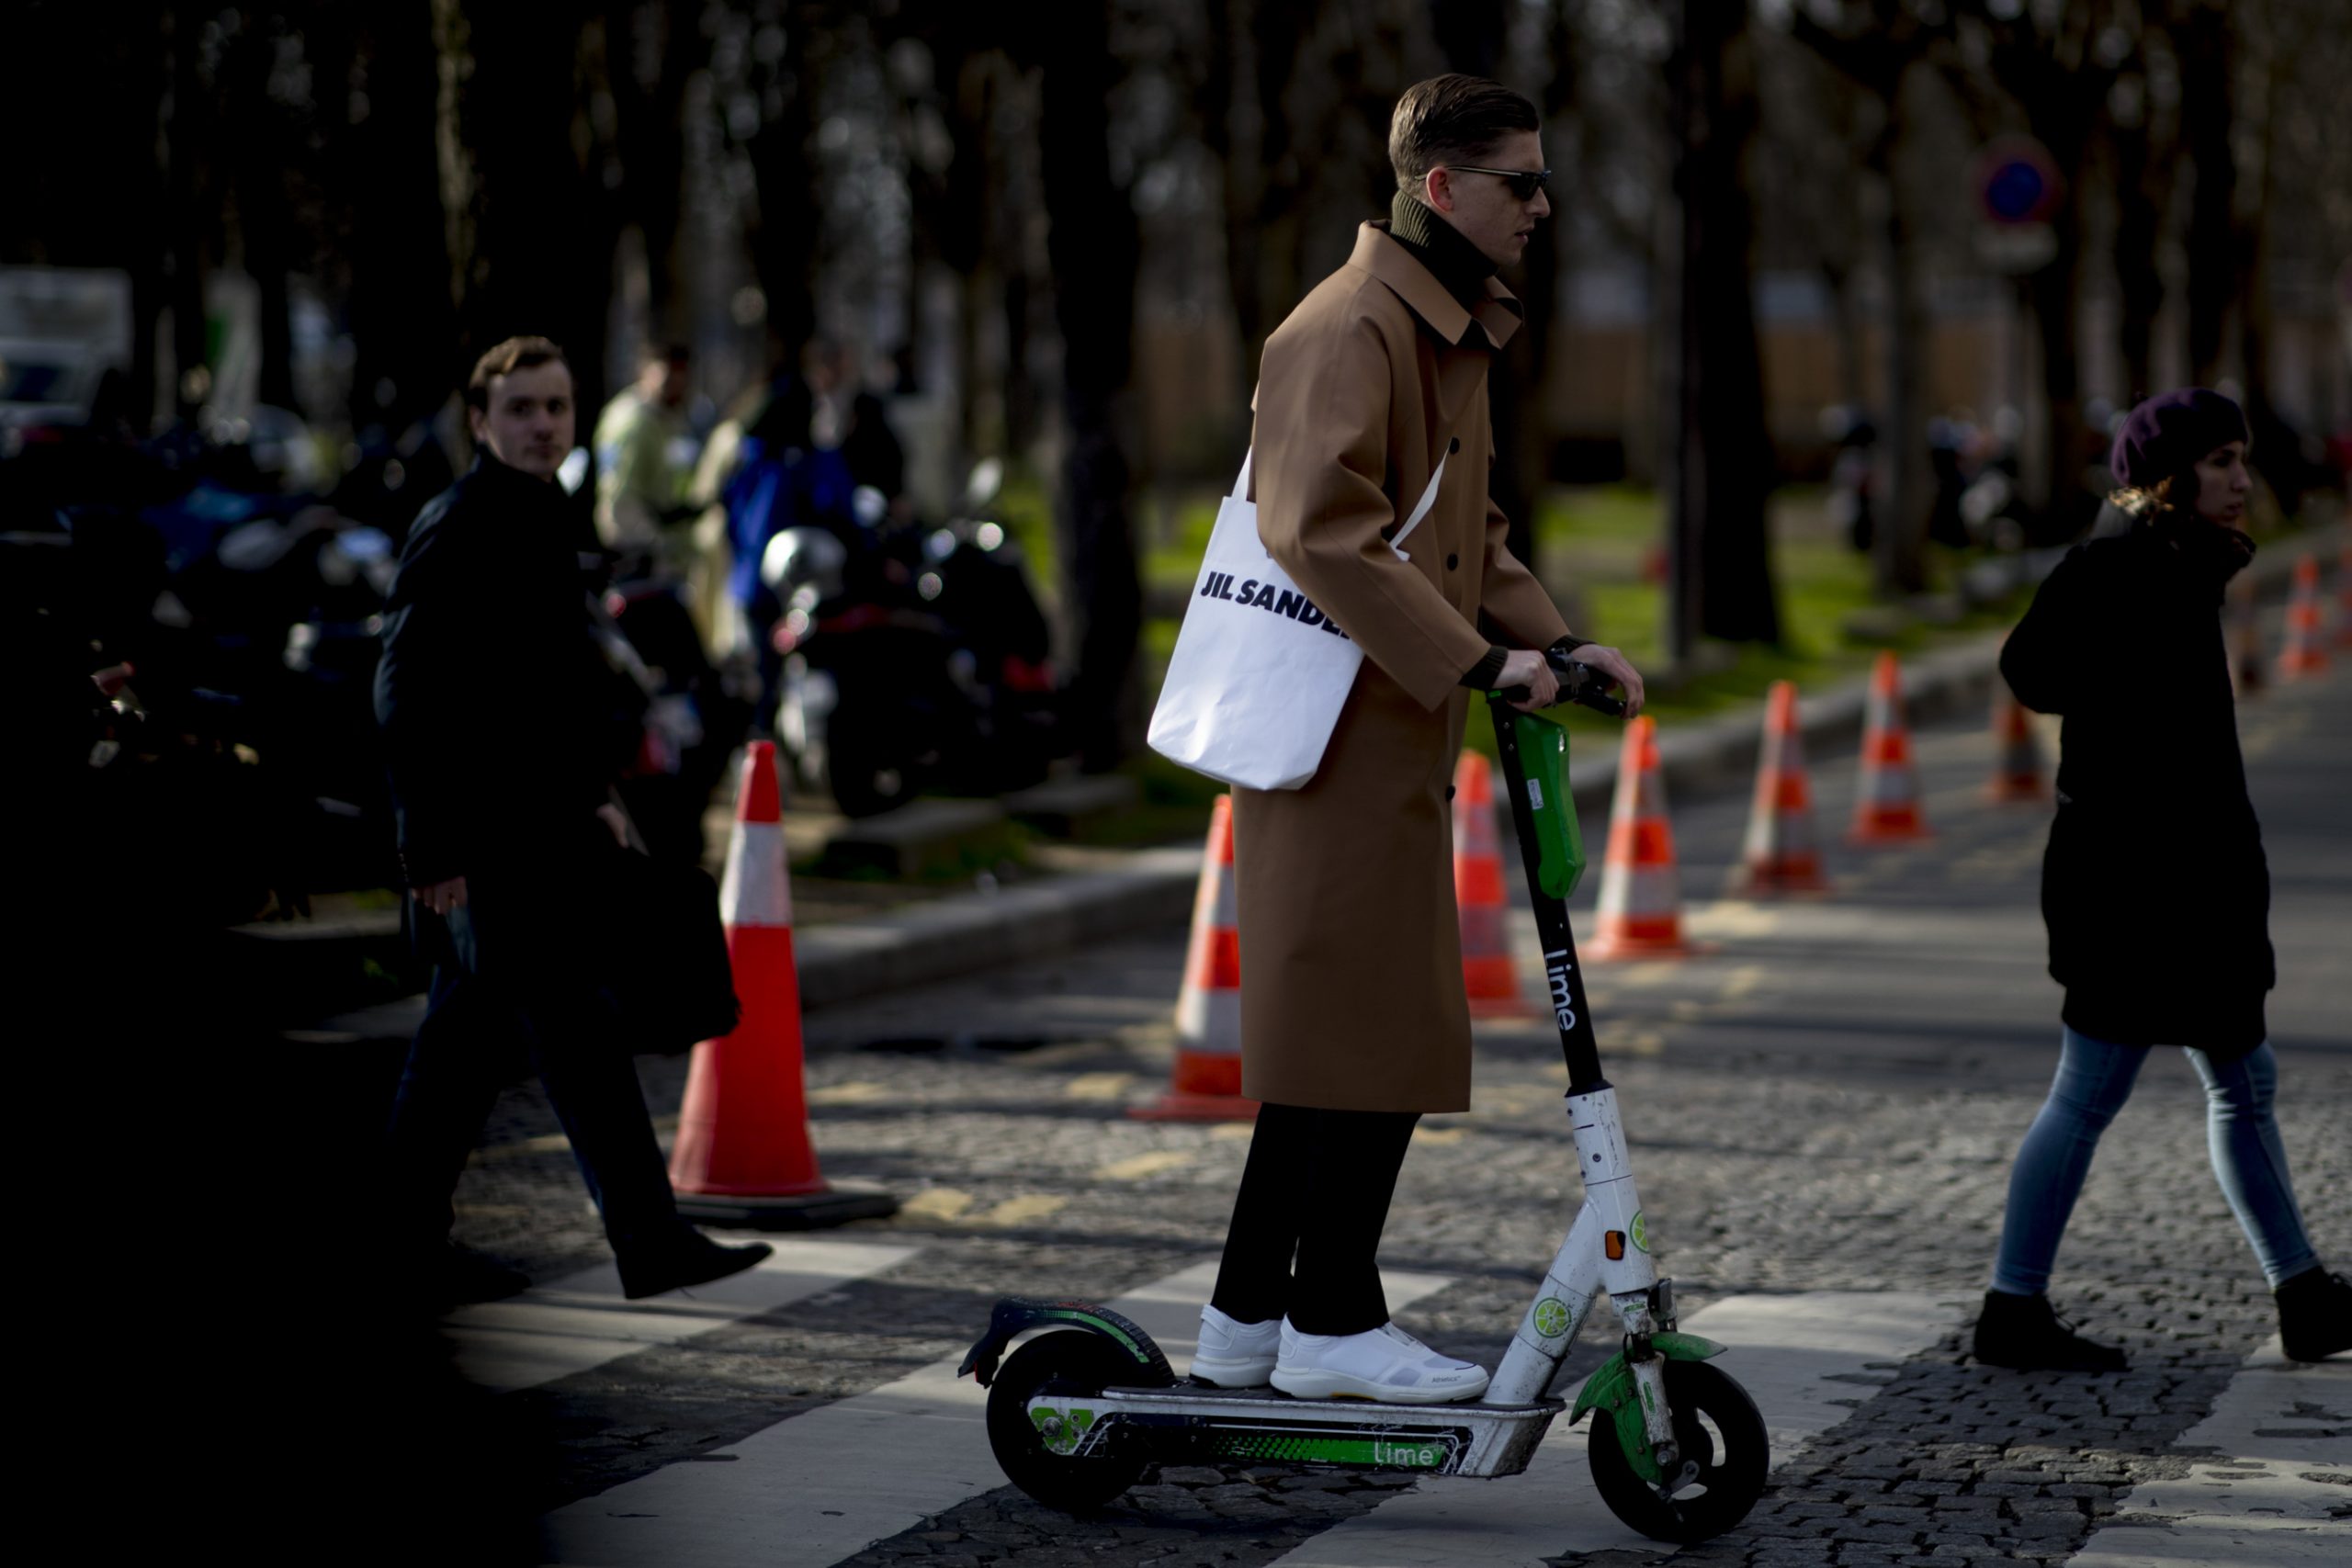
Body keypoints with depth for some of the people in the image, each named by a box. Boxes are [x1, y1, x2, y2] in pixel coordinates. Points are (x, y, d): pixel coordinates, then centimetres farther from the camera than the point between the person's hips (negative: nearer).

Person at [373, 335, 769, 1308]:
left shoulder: (537, 522, 15)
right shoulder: (457, 531, -14)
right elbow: (407, 697, -18)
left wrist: (589, 795, 21)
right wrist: (434, 849, -20)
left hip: (535, 825, 10)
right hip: (480, 837, -10)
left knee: (470, 1037, 13)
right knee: (576, 1032, -8)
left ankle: (405, 1244, 19)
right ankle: (649, 1244, -6)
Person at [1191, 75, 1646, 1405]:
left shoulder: (1454, 333, 19)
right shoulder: (1351, 328, -15)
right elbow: (1324, 532, -26)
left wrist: (1554, 639, 9)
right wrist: (1476, 659, -27)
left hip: (1398, 734, 11)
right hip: (1344, 735, -11)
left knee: (1327, 1025, 14)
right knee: (1375, 1023, -7)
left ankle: (1251, 1316, 21)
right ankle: (1333, 1321, 1)